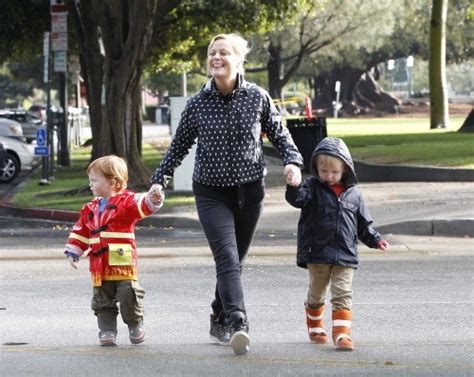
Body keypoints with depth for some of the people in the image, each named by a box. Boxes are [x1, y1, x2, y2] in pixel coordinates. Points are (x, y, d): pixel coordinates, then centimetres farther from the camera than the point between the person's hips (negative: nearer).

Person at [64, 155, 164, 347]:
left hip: (123, 262, -6)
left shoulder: (126, 200, -3)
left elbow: (141, 204, -22)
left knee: (128, 294, -10)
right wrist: (73, 252, 17)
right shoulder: (91, 209, 16)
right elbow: (81, 231, 22)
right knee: (102, 300, 6)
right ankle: (107, 331, 13)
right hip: (100, 264, 6)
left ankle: (135, 325, 11)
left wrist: (152, 200, -43)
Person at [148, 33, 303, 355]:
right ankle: (238, 323, -30)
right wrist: (160, 180, 6)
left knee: (235, 261, 10)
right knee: (227, 258, -19)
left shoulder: (257, 98, -2)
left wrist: (293, 161, -9)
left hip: (250, 191, 1)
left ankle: (220, 321, 29)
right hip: (211, 192, -1)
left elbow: (280, 134, 9)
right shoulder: (198, 104, -2)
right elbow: (179, 147, 10)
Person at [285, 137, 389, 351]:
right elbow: (297, 199, -22)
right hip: (318, 253, -1)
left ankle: (342, 334, -13)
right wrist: (293, 186, -43)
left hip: (345, 255, 1)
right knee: (316, 295, 14)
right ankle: (315, 328, 34)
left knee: (343, 295, -9)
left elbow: (363, 223, 15)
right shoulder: (313, 188, -2)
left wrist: (375, 240, 3)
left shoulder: (353, 194, 7)